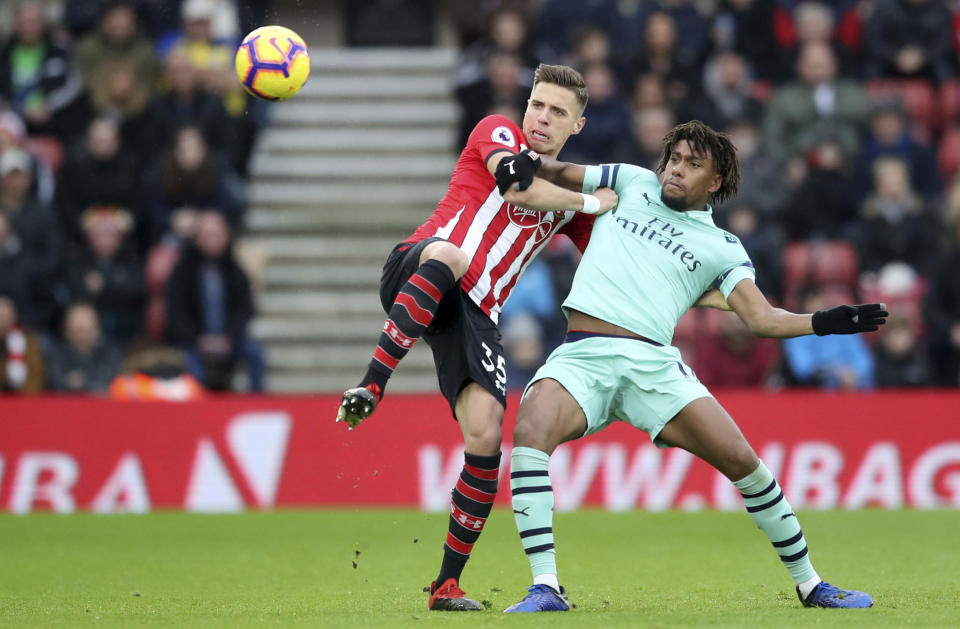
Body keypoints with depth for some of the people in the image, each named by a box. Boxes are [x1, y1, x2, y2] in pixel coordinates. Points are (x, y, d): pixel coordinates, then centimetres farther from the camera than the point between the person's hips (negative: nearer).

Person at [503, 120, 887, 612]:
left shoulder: (721, 249, 15)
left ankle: (808, 583, 9)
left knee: (741, 459, -11)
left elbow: (760, 318, 3)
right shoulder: (632, 184, 20)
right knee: (529, 431, -30)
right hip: (582, 356, 0)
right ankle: (546, 587, -28)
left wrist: (822, 323, -13)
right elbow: (555, 174, 30)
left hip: (652, 363, 0)